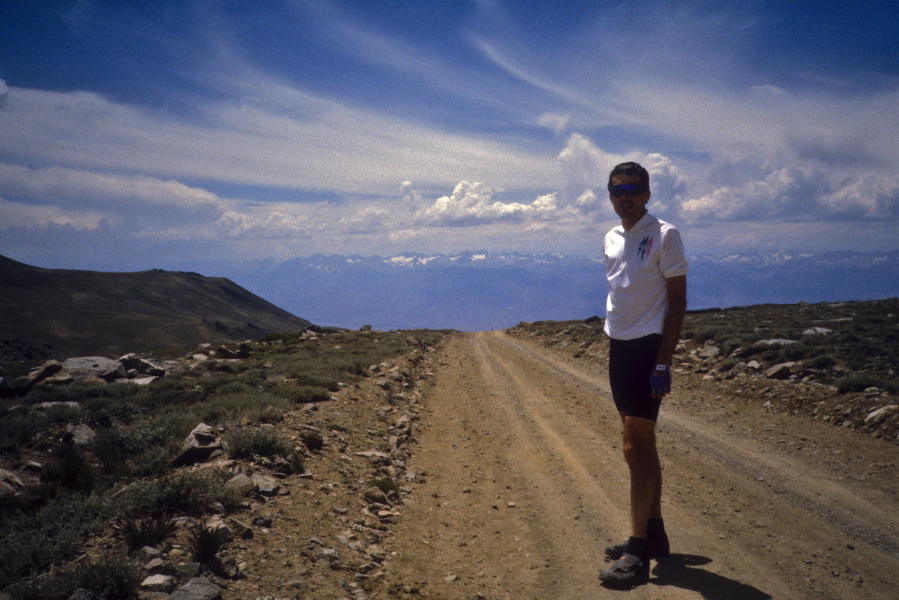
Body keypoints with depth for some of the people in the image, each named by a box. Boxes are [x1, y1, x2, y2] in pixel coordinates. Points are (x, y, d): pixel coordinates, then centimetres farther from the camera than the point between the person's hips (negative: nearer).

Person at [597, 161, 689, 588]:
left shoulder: (664, 235, -9)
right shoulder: (611, 239, 12)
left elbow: (677, 302, -11)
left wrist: (663, 363, -17)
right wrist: (615, 343, 13)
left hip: (648, 348, -7)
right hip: (618, 348, 8)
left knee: (636, 449, -8)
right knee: (642, 445, 14)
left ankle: (638, 553, -2)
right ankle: (654, 532, 27)